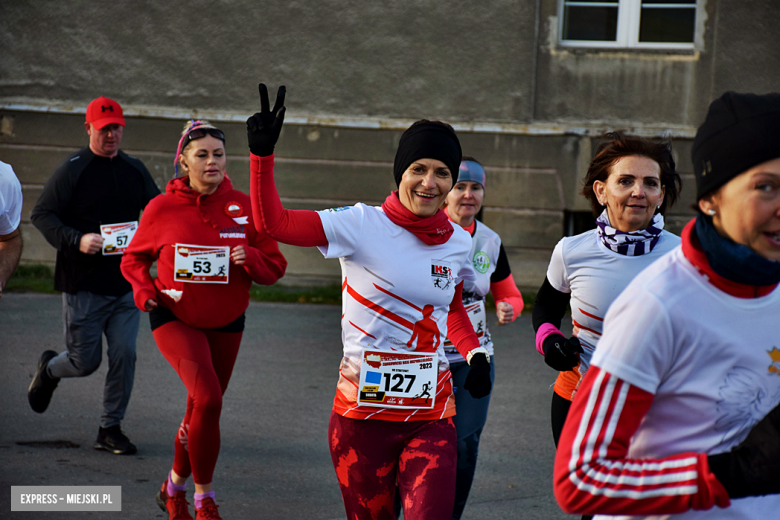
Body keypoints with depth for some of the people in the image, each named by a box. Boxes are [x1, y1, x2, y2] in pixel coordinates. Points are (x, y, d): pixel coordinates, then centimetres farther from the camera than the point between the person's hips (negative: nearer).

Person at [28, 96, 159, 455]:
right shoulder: (73, 170, -7)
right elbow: (42, 214, -8)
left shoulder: (135, 170, 9)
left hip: (126, 285, 4)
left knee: (124, 355, -3)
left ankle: (110, 429, 10)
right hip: (83, 286, -4)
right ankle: (49, 369, 36)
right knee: (85, 361, 2)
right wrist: (76, 240, -22)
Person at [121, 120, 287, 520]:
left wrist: (251, 258, -22)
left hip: (225, 323, 3)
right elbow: (134, 258, 7)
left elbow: (274, 267, -1)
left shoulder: (243, 207, -4)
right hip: (174, 318, -3)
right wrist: (143, 289, -13)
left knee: (200, 410, 12)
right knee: (208, 399, -22)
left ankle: (175, 486, 38)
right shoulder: (162, 208, -8)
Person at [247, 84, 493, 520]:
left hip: (431, 416, 3)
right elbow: (273, 221, -16)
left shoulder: (459, 243, 6)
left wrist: (476, 353, 9)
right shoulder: (363, 226, -8)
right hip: (363, 413, -3)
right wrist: (263, 154, -26)